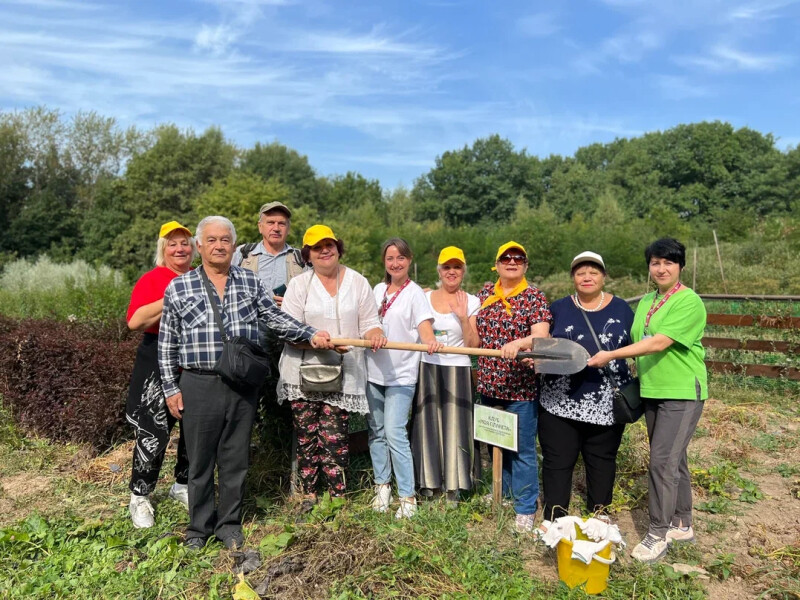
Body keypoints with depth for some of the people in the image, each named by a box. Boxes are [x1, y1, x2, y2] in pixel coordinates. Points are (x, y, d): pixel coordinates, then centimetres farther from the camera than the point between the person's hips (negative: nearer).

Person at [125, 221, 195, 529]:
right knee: (154, 431, -3)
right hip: (159, 363, -5)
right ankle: (139, 497, 17)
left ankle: (182, 484, 32)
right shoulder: (151, 279, -6)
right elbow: (135, 322, -20)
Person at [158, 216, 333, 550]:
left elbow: (275, 319, 7)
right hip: (199, 385, -1)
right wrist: (171, 388, 2)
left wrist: (311, 335, -6)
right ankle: (199, 527, 29)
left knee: (236, 459, 11)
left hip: (243, 385, 1)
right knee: (200, 461, 10)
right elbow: (167, 344, 5)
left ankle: (229, 524, 29)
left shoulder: (250, 282, 6)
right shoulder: (178, 288, 2)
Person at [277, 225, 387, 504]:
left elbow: (369, 323, 6)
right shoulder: (299, 284, 3)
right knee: (306, 436, 6)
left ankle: (338, 497, 10)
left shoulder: (358, 283, 7)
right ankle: (308, 494, 22)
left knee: (334, 437, -4)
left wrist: (375, 334, -19)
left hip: (342, 375, 0)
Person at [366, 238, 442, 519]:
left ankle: (407, 498, 0)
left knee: (395, 434, -11)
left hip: (401, 374, -6)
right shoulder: (378, 290, 11)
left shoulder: (415, 293, -6)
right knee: (376, 432, 12)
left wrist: (430, 341, -37)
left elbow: (424, 325, -18)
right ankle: (382, 486, 27)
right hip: (373, 370, 6)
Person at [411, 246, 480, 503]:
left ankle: (453, 489, 13)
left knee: (454, 429, 0)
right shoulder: (425, 298, 8)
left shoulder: (471, 302, 2)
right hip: (427, 369, 2)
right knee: (428, 427, 6)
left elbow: (473, 346, -4)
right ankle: (428, 485, 19)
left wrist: (463, 317, -13)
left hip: (457, 372, -2)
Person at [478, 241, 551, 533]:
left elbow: (541, 337, -20)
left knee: (522, 450, 4)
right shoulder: (485, 292, 7)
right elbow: (475, 336, 18)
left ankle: (525, 510, 19)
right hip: (489, 385, 5)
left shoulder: (534, 297, -7)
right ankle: (502, 495, 39)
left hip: (520, 388, -5)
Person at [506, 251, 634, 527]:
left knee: (602, 461, 14)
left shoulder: (621, 309, 6)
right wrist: (525, 346, -17)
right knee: (557, 460, 5)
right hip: (560, 402, 0)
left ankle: (599, 516, 31)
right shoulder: (558, 308, 5)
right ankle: (554, 517, 19)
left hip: (606, 404, 1)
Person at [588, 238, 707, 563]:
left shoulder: (689, 301, -14)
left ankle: (658, 535, 6)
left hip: (682, 393, -7)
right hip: (652, 391, 8)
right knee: (673, 461, 17)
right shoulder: (646, 302, 11)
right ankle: (682, 525, 32)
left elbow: (659, 343, -24)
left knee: (662, 462, -8)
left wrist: (611, 355, -24)